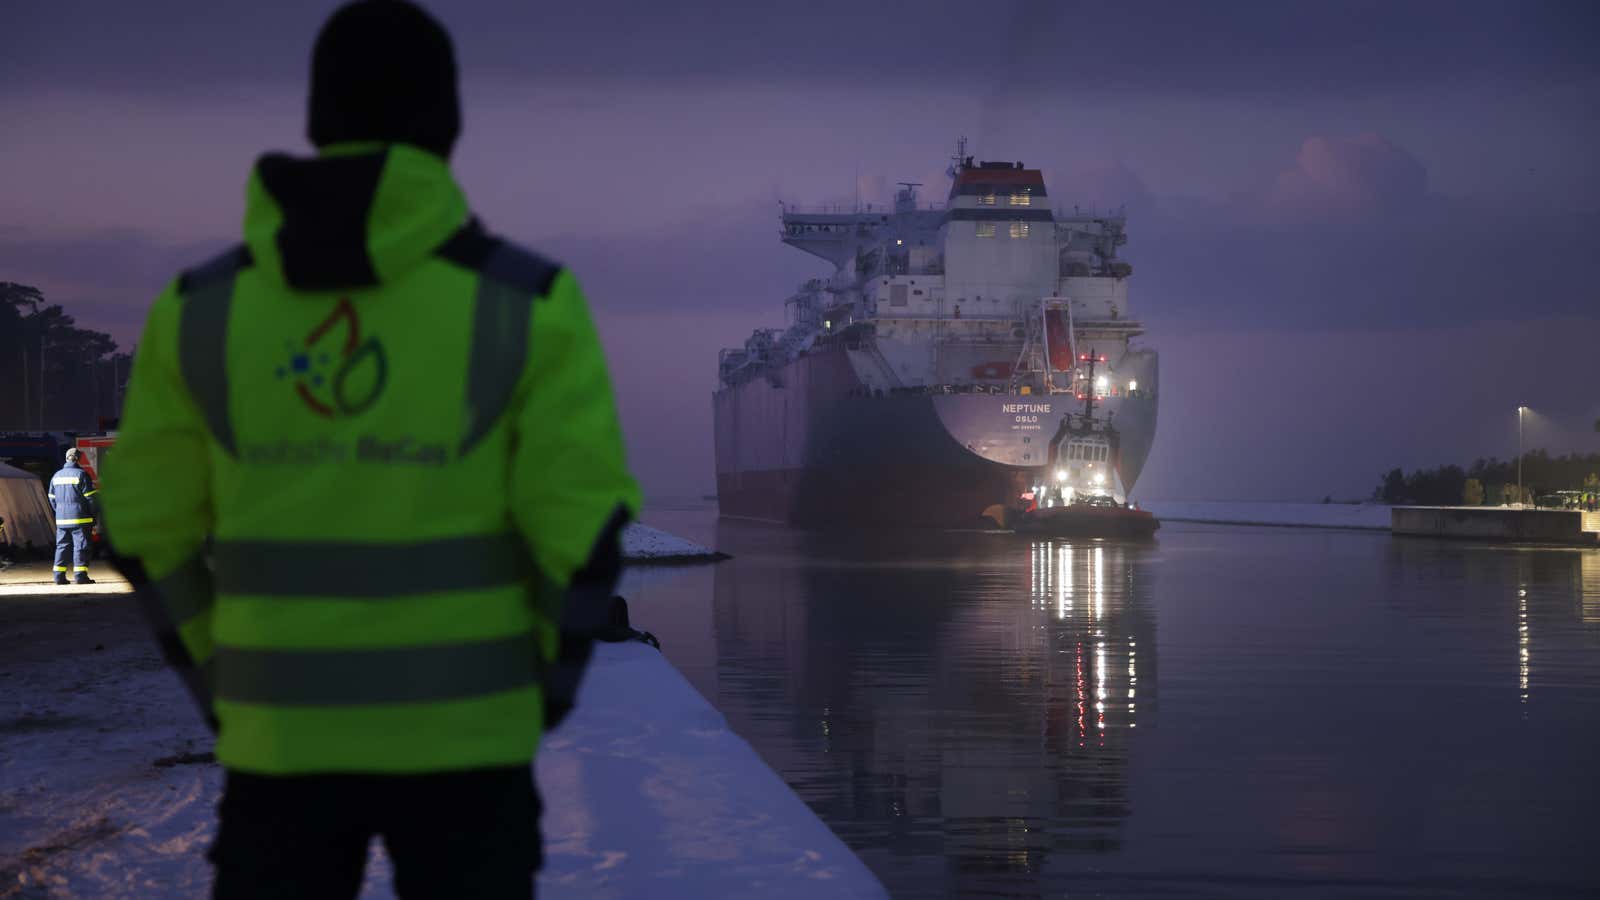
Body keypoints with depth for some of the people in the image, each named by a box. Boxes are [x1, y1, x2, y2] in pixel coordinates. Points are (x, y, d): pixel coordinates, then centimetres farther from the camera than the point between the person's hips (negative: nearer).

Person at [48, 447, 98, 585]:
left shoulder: (56, 476, 11)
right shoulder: (81, 475, -9)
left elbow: (52, 499, 16)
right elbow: (90, 497, -9)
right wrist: (94, 516, 0)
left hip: (61, 519, 6)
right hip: (80, 518, -6)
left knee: (62, 546, 11)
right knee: (80, 546, -3)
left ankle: (59, 576, 9)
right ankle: (80, 575, -8)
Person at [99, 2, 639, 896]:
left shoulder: (203, 306, 0)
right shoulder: (526, 301, -9)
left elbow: (151, 525, 3)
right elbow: (582, 520, -11)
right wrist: (558, 670, 7)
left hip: (284, 735, 2)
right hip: (461, 731, -2)